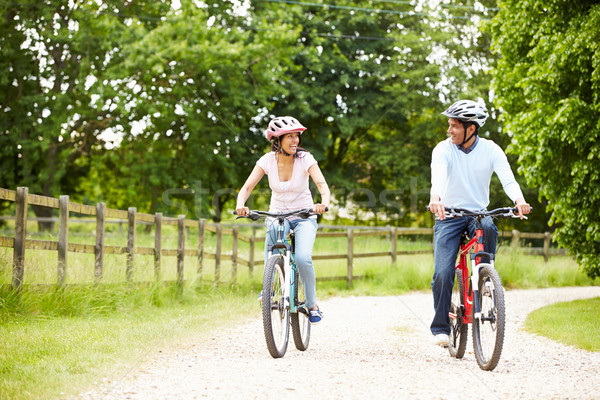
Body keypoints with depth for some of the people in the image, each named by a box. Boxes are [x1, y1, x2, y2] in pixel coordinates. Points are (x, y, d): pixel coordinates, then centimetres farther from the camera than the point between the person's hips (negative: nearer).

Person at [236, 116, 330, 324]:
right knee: (272, 227, -36)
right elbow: (247, 187, -15)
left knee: (303, 258, -26)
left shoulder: (305, 159, -15)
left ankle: (312, 305, -4)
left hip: (304, 216, -1)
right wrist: (241, 205, -36)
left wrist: (324, 203, -49)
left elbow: (322, 185, -27)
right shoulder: (268, 160, -10)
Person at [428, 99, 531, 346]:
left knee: (488, 228, -36)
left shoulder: (490, 150, -6)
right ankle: (441, 328, 1)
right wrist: (435, 197, -51)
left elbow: (507, 178, -19)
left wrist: (519, 200, -41)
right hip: (448, 216, 0)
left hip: (478, 213, 1)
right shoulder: (443, 149, -9)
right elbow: (438, 175, -29)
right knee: (442, 273, -13)